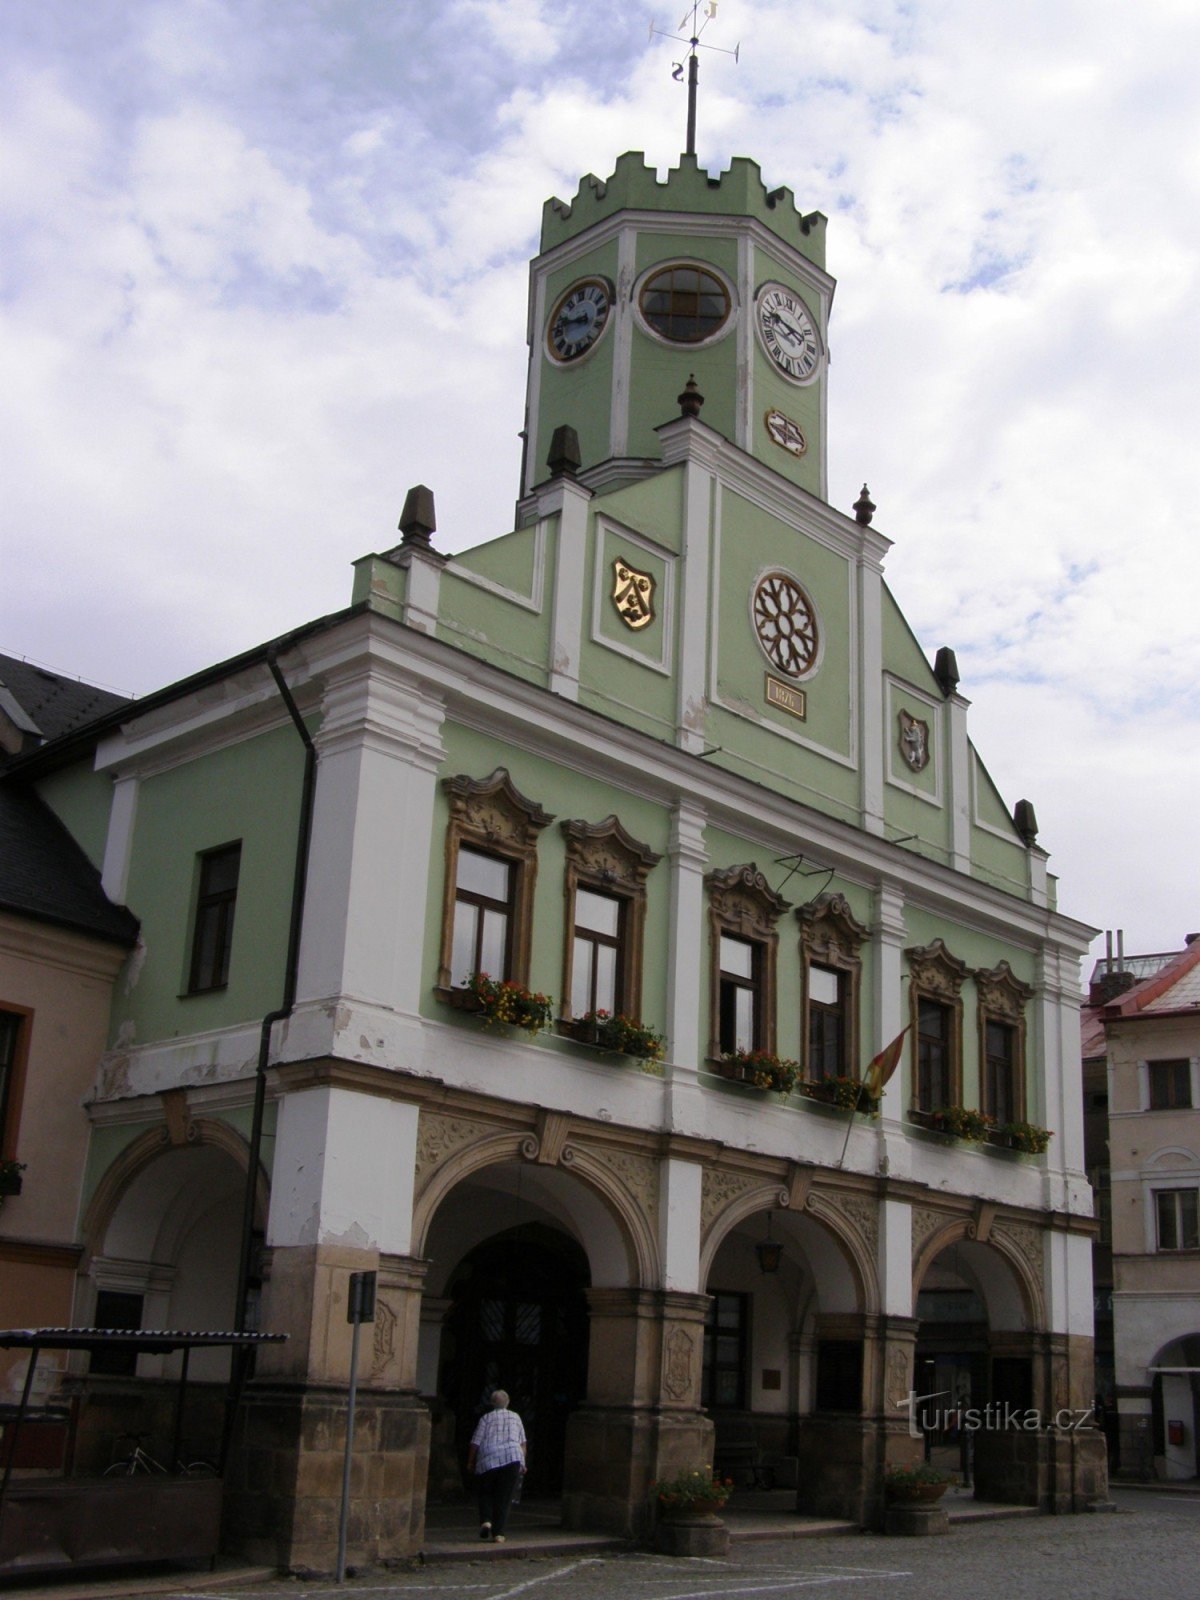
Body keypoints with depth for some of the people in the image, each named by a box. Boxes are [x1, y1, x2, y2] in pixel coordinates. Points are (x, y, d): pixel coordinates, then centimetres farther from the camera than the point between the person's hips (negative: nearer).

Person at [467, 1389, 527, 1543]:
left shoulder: (486, 1418, 9)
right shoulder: (515, 1417, 17)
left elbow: (476, 1442, 5)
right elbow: (522, 1442, 15)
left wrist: (470, 1462, 15)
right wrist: (522, 1462, 20)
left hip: (488, 1459, -1)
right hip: (512, 1457, 1)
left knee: (485, 1493, 17)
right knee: (504, 1497, 5)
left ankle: (486, 1520, -5)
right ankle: (498, 1533, -1)